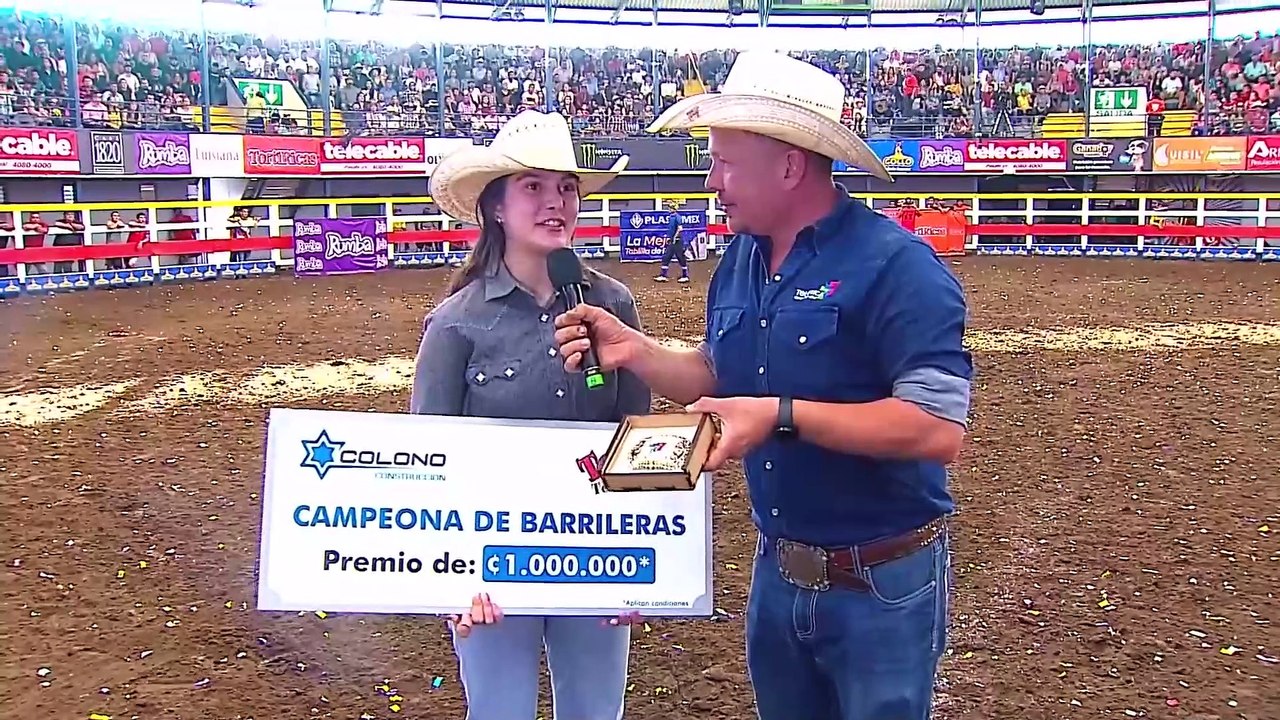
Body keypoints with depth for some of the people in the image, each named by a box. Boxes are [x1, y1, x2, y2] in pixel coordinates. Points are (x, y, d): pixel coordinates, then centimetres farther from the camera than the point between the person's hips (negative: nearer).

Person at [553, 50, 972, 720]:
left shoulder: (892, 263, -20)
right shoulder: (739, 262, 3)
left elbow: (939, 429, -26)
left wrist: (784, 415, -29)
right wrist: (634, 350, -4)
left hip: (882, 585, -6)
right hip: (777, 572, 7)